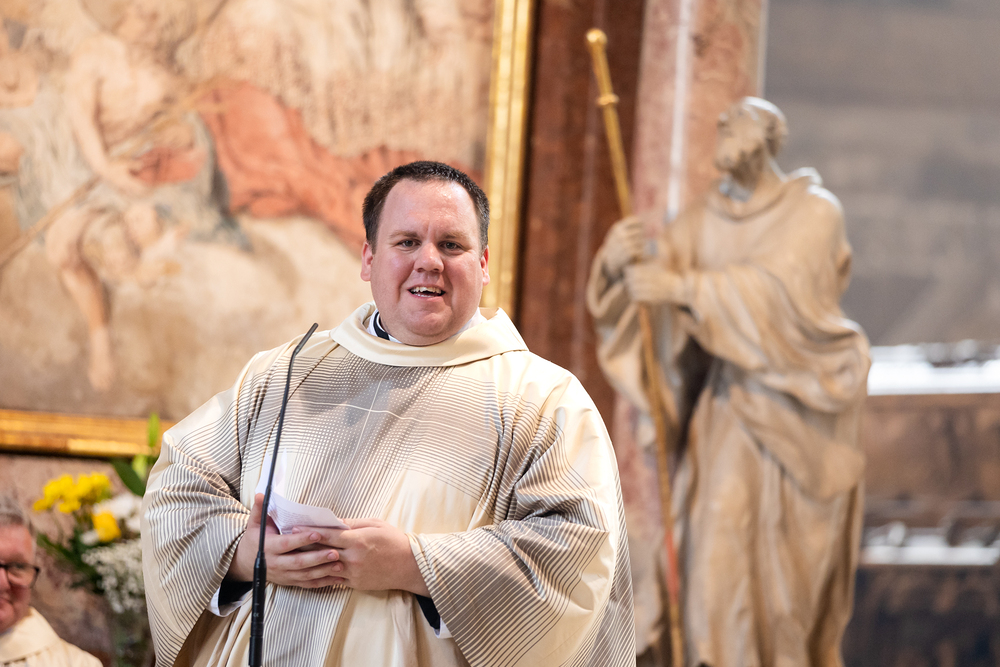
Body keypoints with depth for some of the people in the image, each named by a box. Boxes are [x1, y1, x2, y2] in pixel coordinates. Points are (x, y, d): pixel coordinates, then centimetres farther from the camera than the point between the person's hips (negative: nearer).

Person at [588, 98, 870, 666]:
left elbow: (780, 290, -27)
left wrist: (682, 286, -36)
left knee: (796, 557, 3)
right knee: (720, 535, -10)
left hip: (800, 406, -3)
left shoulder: (815, 212, -10)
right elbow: (642, 287, -4)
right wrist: (616, 262, -28)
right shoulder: (704, 221, 4)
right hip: (732, 404, 3)